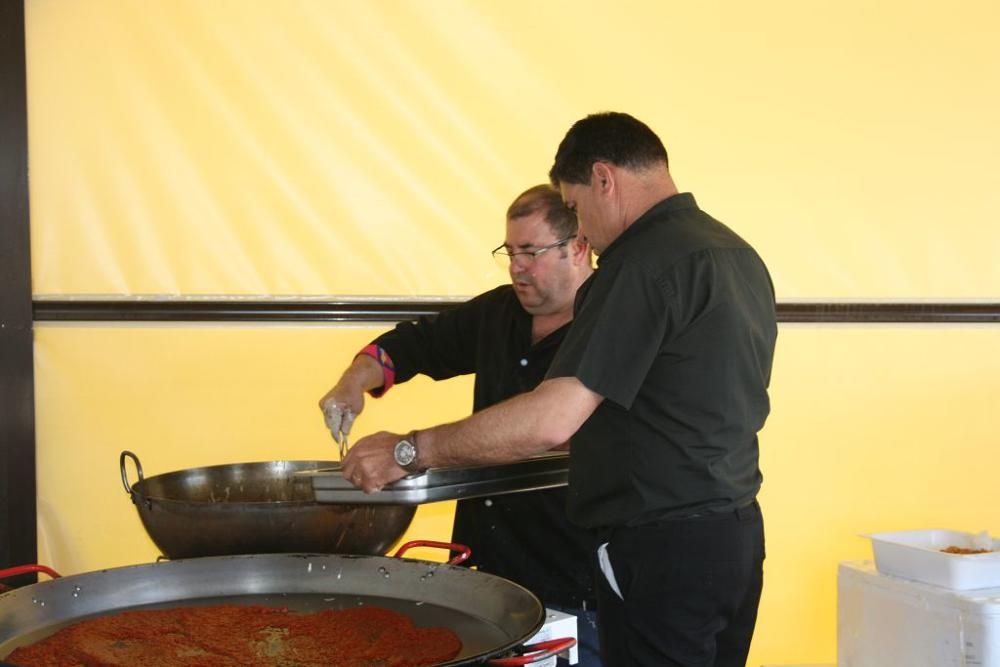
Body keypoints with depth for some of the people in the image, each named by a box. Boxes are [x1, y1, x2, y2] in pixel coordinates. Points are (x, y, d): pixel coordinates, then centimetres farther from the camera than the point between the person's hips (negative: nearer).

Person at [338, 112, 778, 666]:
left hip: (663, 548, -9)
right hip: (737, 534, 9)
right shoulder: (738, 253, 10)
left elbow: (553, 420, -25)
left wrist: (408, 452, -16)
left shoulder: (643, 261, -19)